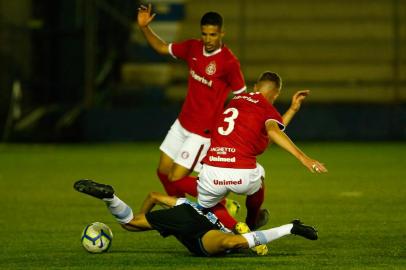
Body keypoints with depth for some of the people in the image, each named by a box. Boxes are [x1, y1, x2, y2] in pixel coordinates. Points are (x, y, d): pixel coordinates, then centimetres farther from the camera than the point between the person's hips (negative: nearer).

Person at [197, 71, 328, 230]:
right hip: (242, 175, -3)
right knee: (258, 173, 36)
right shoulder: (266, 108, 6)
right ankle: (251, 225, 49)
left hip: (211, 174, 3)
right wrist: (302, 157, -26)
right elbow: (272, 131, -17)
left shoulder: (236, 100, 22)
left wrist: (293, 109, 33)